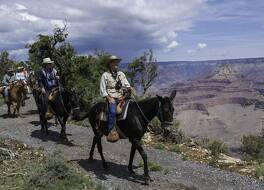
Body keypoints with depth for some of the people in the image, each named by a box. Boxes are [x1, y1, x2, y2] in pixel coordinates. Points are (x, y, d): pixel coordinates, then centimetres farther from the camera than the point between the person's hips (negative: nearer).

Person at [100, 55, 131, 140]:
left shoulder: (121, 74, 17)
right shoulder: (105, 75, 4)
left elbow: (127, 85, 18)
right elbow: (102, 90, 0)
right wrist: (109, 98, -12)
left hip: (121, 97, 5)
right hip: (111, 97, -5)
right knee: (113, 111, -30)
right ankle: (110, 132, -27)